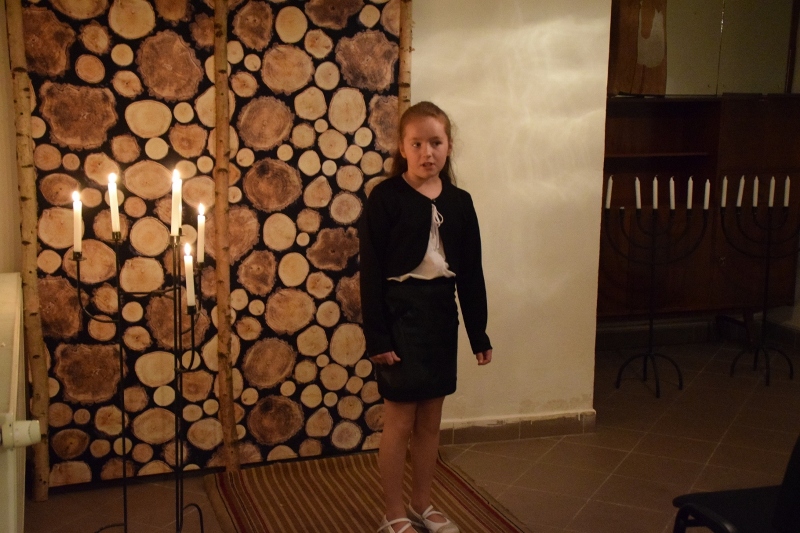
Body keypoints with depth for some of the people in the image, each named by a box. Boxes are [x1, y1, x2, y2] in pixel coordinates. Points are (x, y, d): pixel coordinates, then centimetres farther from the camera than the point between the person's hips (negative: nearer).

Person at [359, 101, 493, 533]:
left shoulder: (459, 202, 5)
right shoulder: (385, 198, -9)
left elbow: (471, 272, 8)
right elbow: (371, 272, -11)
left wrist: (478, 332, 7)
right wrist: (376, 336, -15)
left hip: (441, 314, 5)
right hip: (400, 313, -5)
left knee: (430, 421, 14)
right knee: (399, 421, 3)